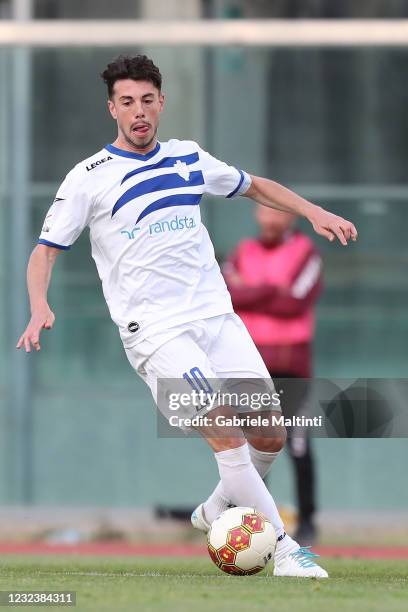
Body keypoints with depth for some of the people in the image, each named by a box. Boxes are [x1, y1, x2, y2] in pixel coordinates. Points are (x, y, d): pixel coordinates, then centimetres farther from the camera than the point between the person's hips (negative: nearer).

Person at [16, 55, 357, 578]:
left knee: (270, 435, 1)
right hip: (154, 332, -5)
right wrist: (40, 309, -19)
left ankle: (217, 509, 28)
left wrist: (313, 212, 14)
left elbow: (254, 187, 26)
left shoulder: (189, 159, 10)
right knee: (224, 430, -21)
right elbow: (45, 251, -1)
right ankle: (284, 549, -17)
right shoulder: (88, 178, -3)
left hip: (216, 315, 5)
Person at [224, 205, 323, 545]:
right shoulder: (243, 253, 12)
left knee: (298, 445, -5)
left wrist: (247, 295, -9)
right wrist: (271, 291, -11)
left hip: (291, 362, -4)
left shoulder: (306, 253, -1)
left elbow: (294, 304, -14)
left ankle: (307, 521, 0)